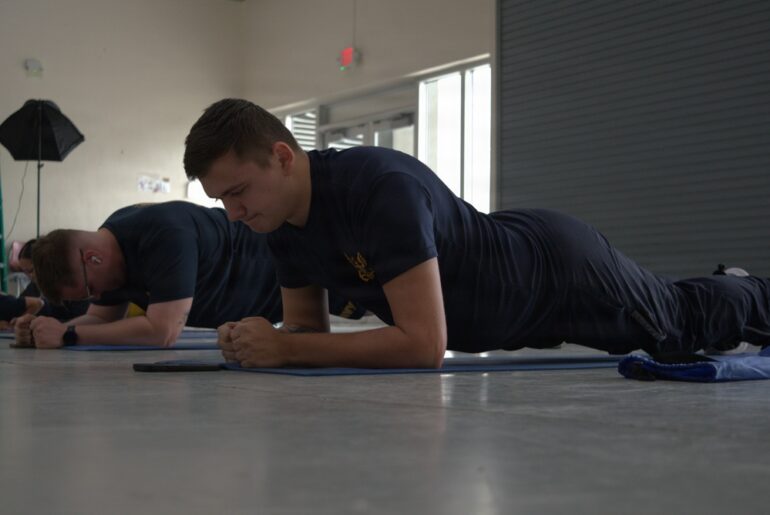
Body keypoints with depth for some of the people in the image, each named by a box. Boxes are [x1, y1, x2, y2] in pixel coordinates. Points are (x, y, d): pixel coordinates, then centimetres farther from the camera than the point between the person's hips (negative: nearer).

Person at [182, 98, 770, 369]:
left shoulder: (382, 188, -43)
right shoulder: (283, 222, -16)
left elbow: (424, 343, -46)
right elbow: (309, 325, -5)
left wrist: (283, 348, -44)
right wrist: (261, 342, -28)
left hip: (561, 269, -7)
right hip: (510, 250, 8)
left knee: (686, 326, 20)